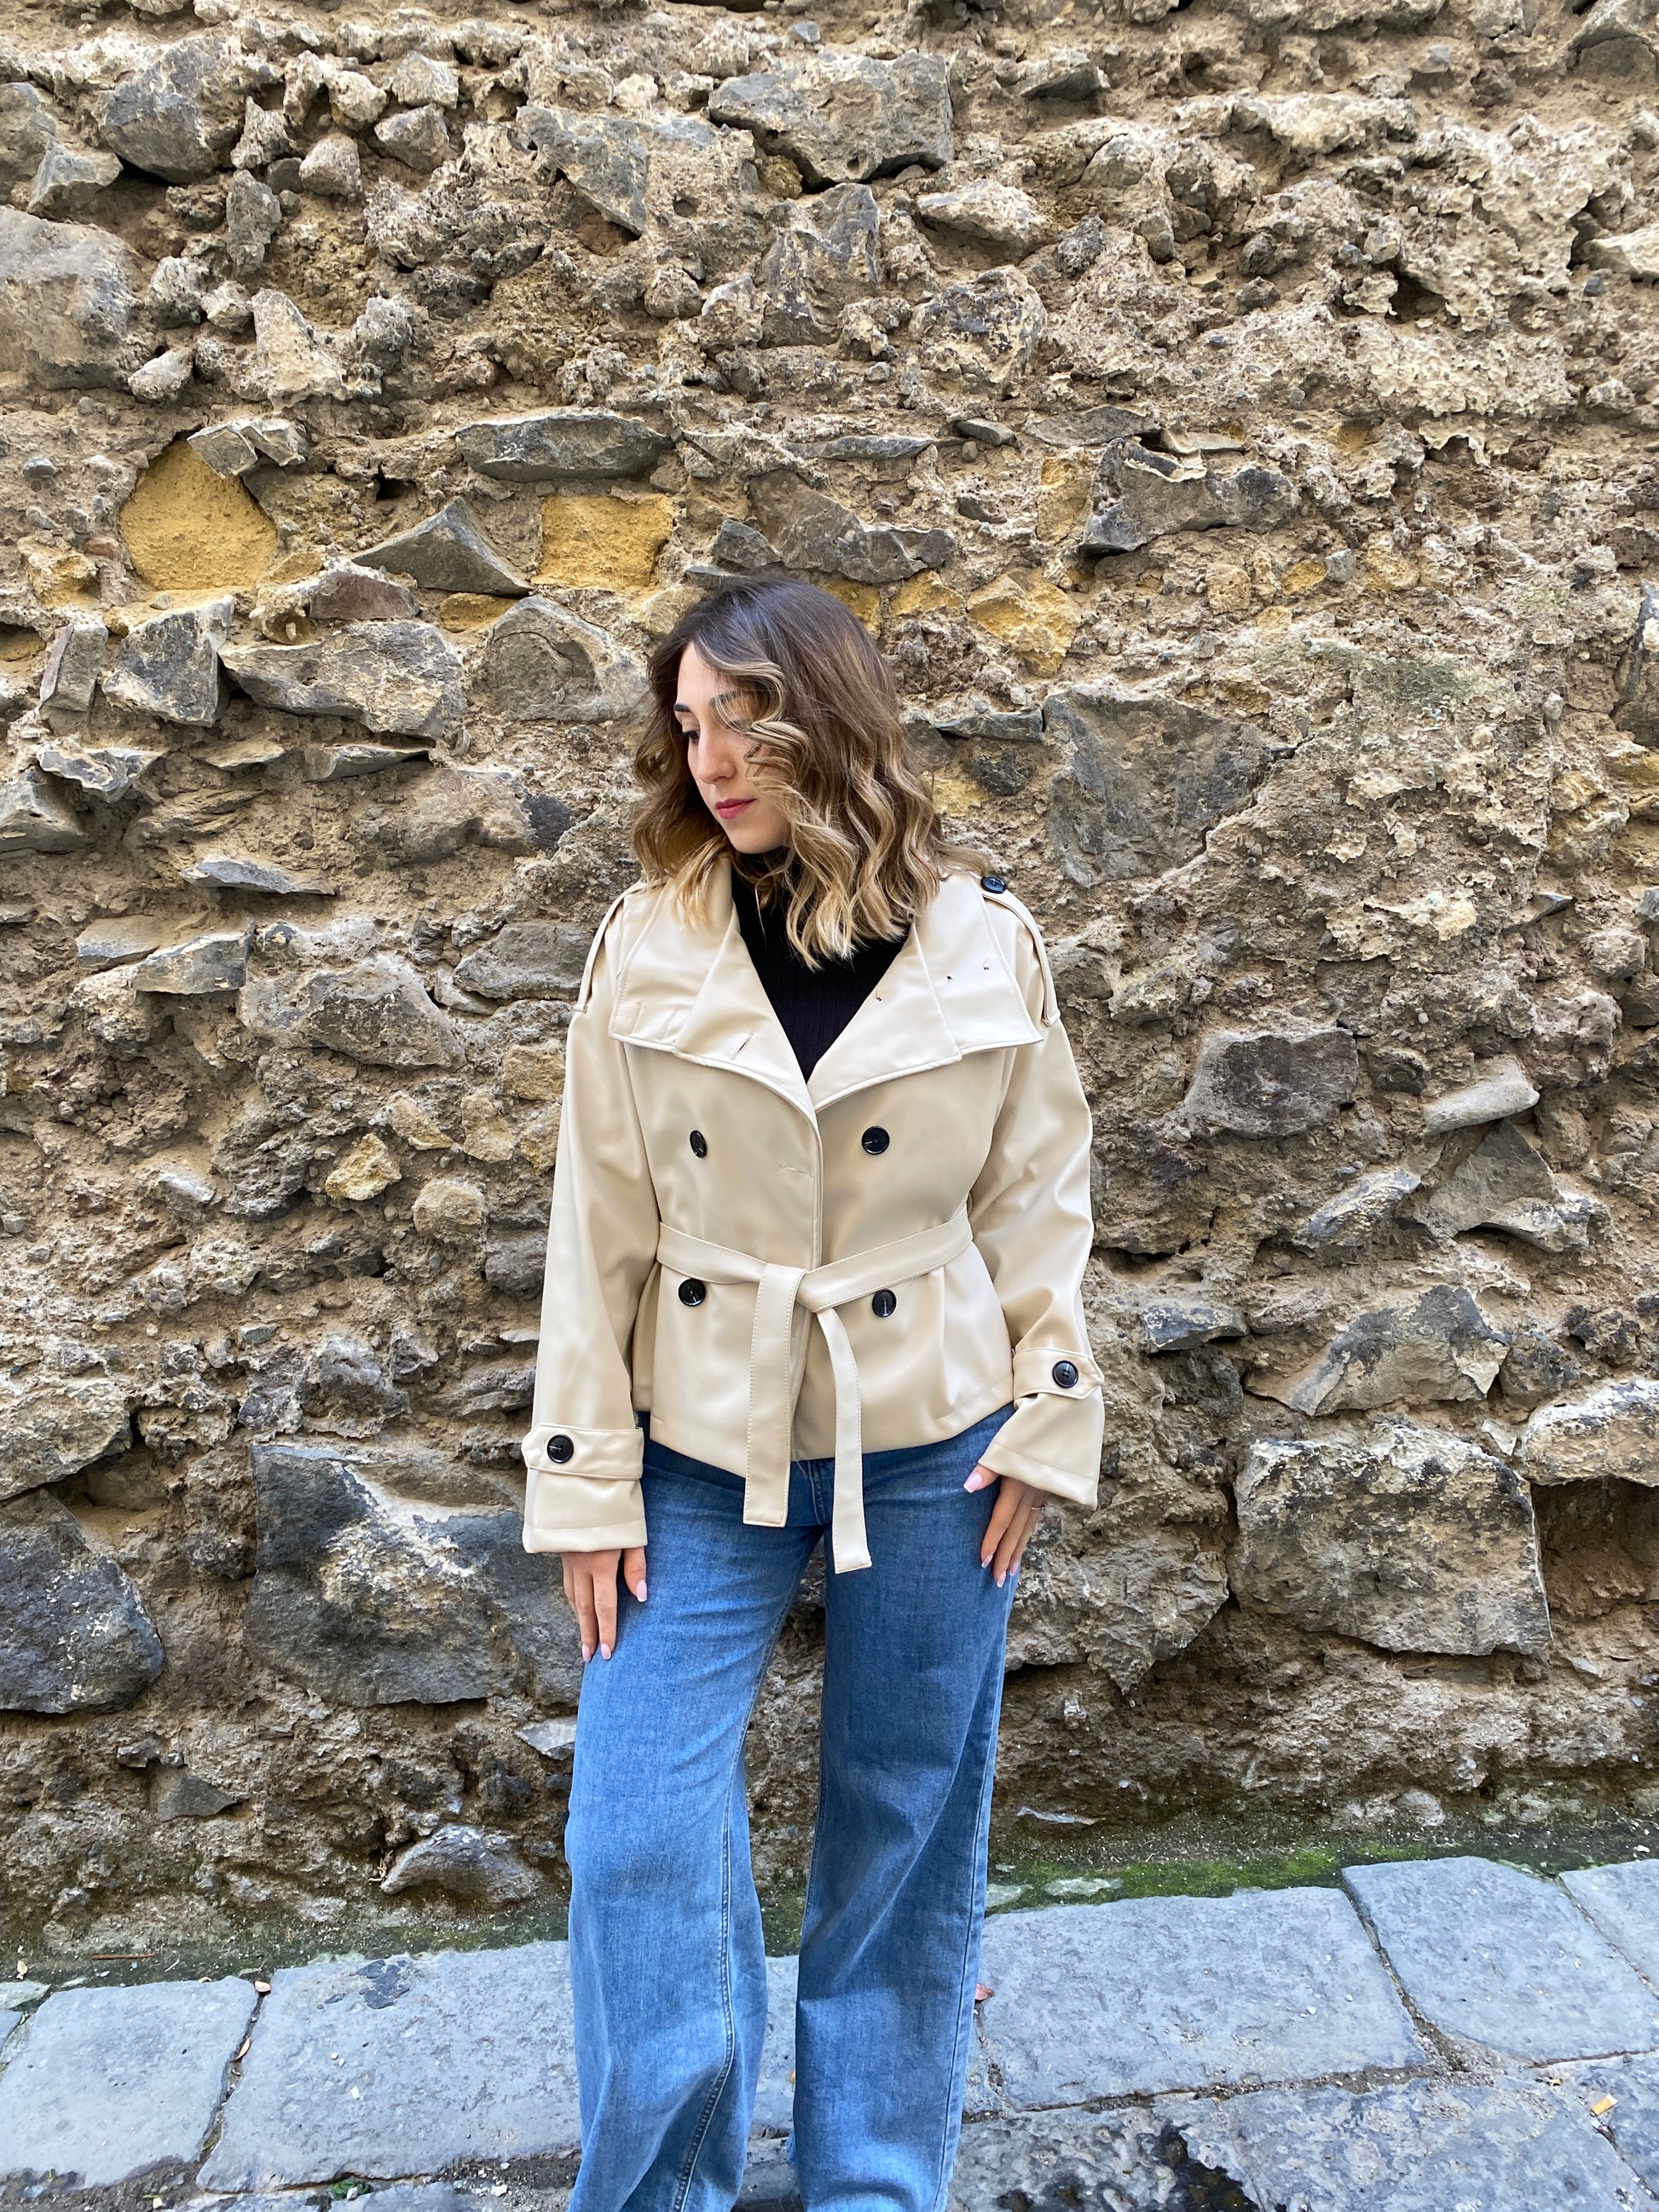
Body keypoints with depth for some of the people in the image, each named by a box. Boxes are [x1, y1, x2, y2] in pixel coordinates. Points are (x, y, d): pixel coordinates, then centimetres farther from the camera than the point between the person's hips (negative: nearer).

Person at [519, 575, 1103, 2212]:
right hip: (703, 1457, 0)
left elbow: (1040, 1193, 2)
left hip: (930, 1457, 0)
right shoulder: (649, 944, -4)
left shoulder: (983, 942, -5)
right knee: (638, 1842, 1)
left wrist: (1046, 1421, -2)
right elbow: (599, 1225, -3)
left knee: (904, 1834, 14)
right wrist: (588, 1486, -4)